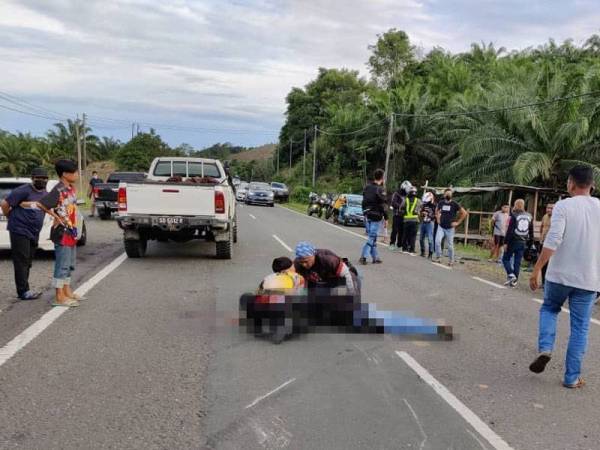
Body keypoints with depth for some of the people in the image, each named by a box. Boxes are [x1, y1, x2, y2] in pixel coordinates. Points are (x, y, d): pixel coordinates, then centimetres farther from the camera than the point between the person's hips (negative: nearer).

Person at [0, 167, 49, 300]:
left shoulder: (45, 194, 12)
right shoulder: (23, 190, -11)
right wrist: (11, 219, 2)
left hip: (34, 233, 8)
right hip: (20, 231, -8)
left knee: (28, 263, 13)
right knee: (21, 262, -5)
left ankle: (24, 289, 21)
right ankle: (23, 291, -2)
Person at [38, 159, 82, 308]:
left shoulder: (71, 188, 9)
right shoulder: (58, 190, -17)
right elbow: (41, 204, -24)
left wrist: (74, 228, 10)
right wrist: (56, 217, -15)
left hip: (71, 232, 9)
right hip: (62, 233, -9)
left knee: (69, 264, 17)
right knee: (62, 265, -4)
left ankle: (67, 291, 28)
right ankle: (60, 297, 2)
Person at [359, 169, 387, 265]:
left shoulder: (367, 187, 8)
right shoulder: (380, 189, -15)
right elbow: (382, 205, -15)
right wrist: (386, 217, -8)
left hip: (367, 216, 7)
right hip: (376, 217, -7)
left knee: (372, 237, 14)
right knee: (372, 237, -4)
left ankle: (375, 258, 20)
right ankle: (363, 257, -10)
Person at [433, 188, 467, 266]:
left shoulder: (454, 204, -6)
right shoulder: (441, 203, 4)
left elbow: (464, 213, -3)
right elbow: (437, 210, 26)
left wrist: (458, 222, -5)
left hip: (450, 228, -2)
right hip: (441, 227, 2)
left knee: (450, 245, 3)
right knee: (437, 241, -15)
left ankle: (451, 261, 17)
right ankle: (438, 258, -2)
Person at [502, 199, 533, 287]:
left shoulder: (514, 216, -9)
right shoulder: (529, 217, 8)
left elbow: (510, 230, -13)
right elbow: (531, 232, 11)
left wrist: (506, 242, -11)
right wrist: (529, 243, 15)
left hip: (513, 241, -5)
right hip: (523, 243, 5)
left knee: (506, 258, 8)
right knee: (517, 262, 8)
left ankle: (510, 274, -11)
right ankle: (514, 280, 9)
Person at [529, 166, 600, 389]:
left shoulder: (563, 206, -9)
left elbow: (553, 240, -18)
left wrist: (537, 269, -14)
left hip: (559, 274, -2)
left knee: (549, 309, 23)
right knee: (580, 327, 9)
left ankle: (545, 349, 4)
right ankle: (572, 377, 13)